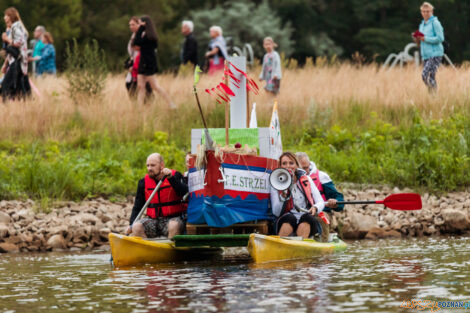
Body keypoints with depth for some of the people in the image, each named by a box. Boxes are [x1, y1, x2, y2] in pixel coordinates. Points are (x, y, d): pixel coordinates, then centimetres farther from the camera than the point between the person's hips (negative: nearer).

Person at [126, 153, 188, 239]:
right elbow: (137, 207, 10)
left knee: (174, 225, -36)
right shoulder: (144, 182, 8)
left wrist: (171, 178, -27)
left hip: (173, 218, -3)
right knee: (136, 227, -23)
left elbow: (185, 193, -19)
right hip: (153, 220, 3)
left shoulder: (175, 176, -1)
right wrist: (131, 225, -4)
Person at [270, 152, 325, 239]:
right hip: (286, 223, -1)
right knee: (289, 217, -34)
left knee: (306, 217, -32)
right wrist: (283, 197, -18)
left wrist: (315, 208, -12)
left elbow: (321, 202, 12)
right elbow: (276, 212, -1)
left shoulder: (306, 180, 13)